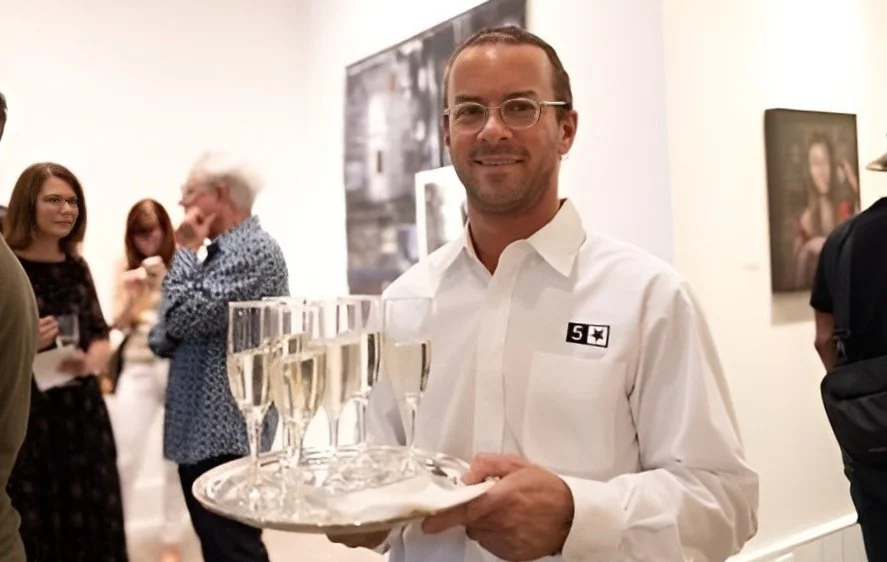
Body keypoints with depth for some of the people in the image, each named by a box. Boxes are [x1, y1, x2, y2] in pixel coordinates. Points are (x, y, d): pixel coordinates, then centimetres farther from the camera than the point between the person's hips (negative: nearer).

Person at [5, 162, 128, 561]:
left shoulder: (76, 267, 9)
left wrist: (88, 362, -7)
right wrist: (24, 344, -21)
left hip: (82, 417, 5)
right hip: (23, 421, -4)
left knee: (91, 529, 8)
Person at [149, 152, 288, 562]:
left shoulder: (254, 250, -15)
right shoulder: (222, 251, 16)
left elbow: (186, 316, -23)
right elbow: (166, 336, 20)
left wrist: (184, 251, -8)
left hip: (225, 430, -10)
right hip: (201, 428, 10)